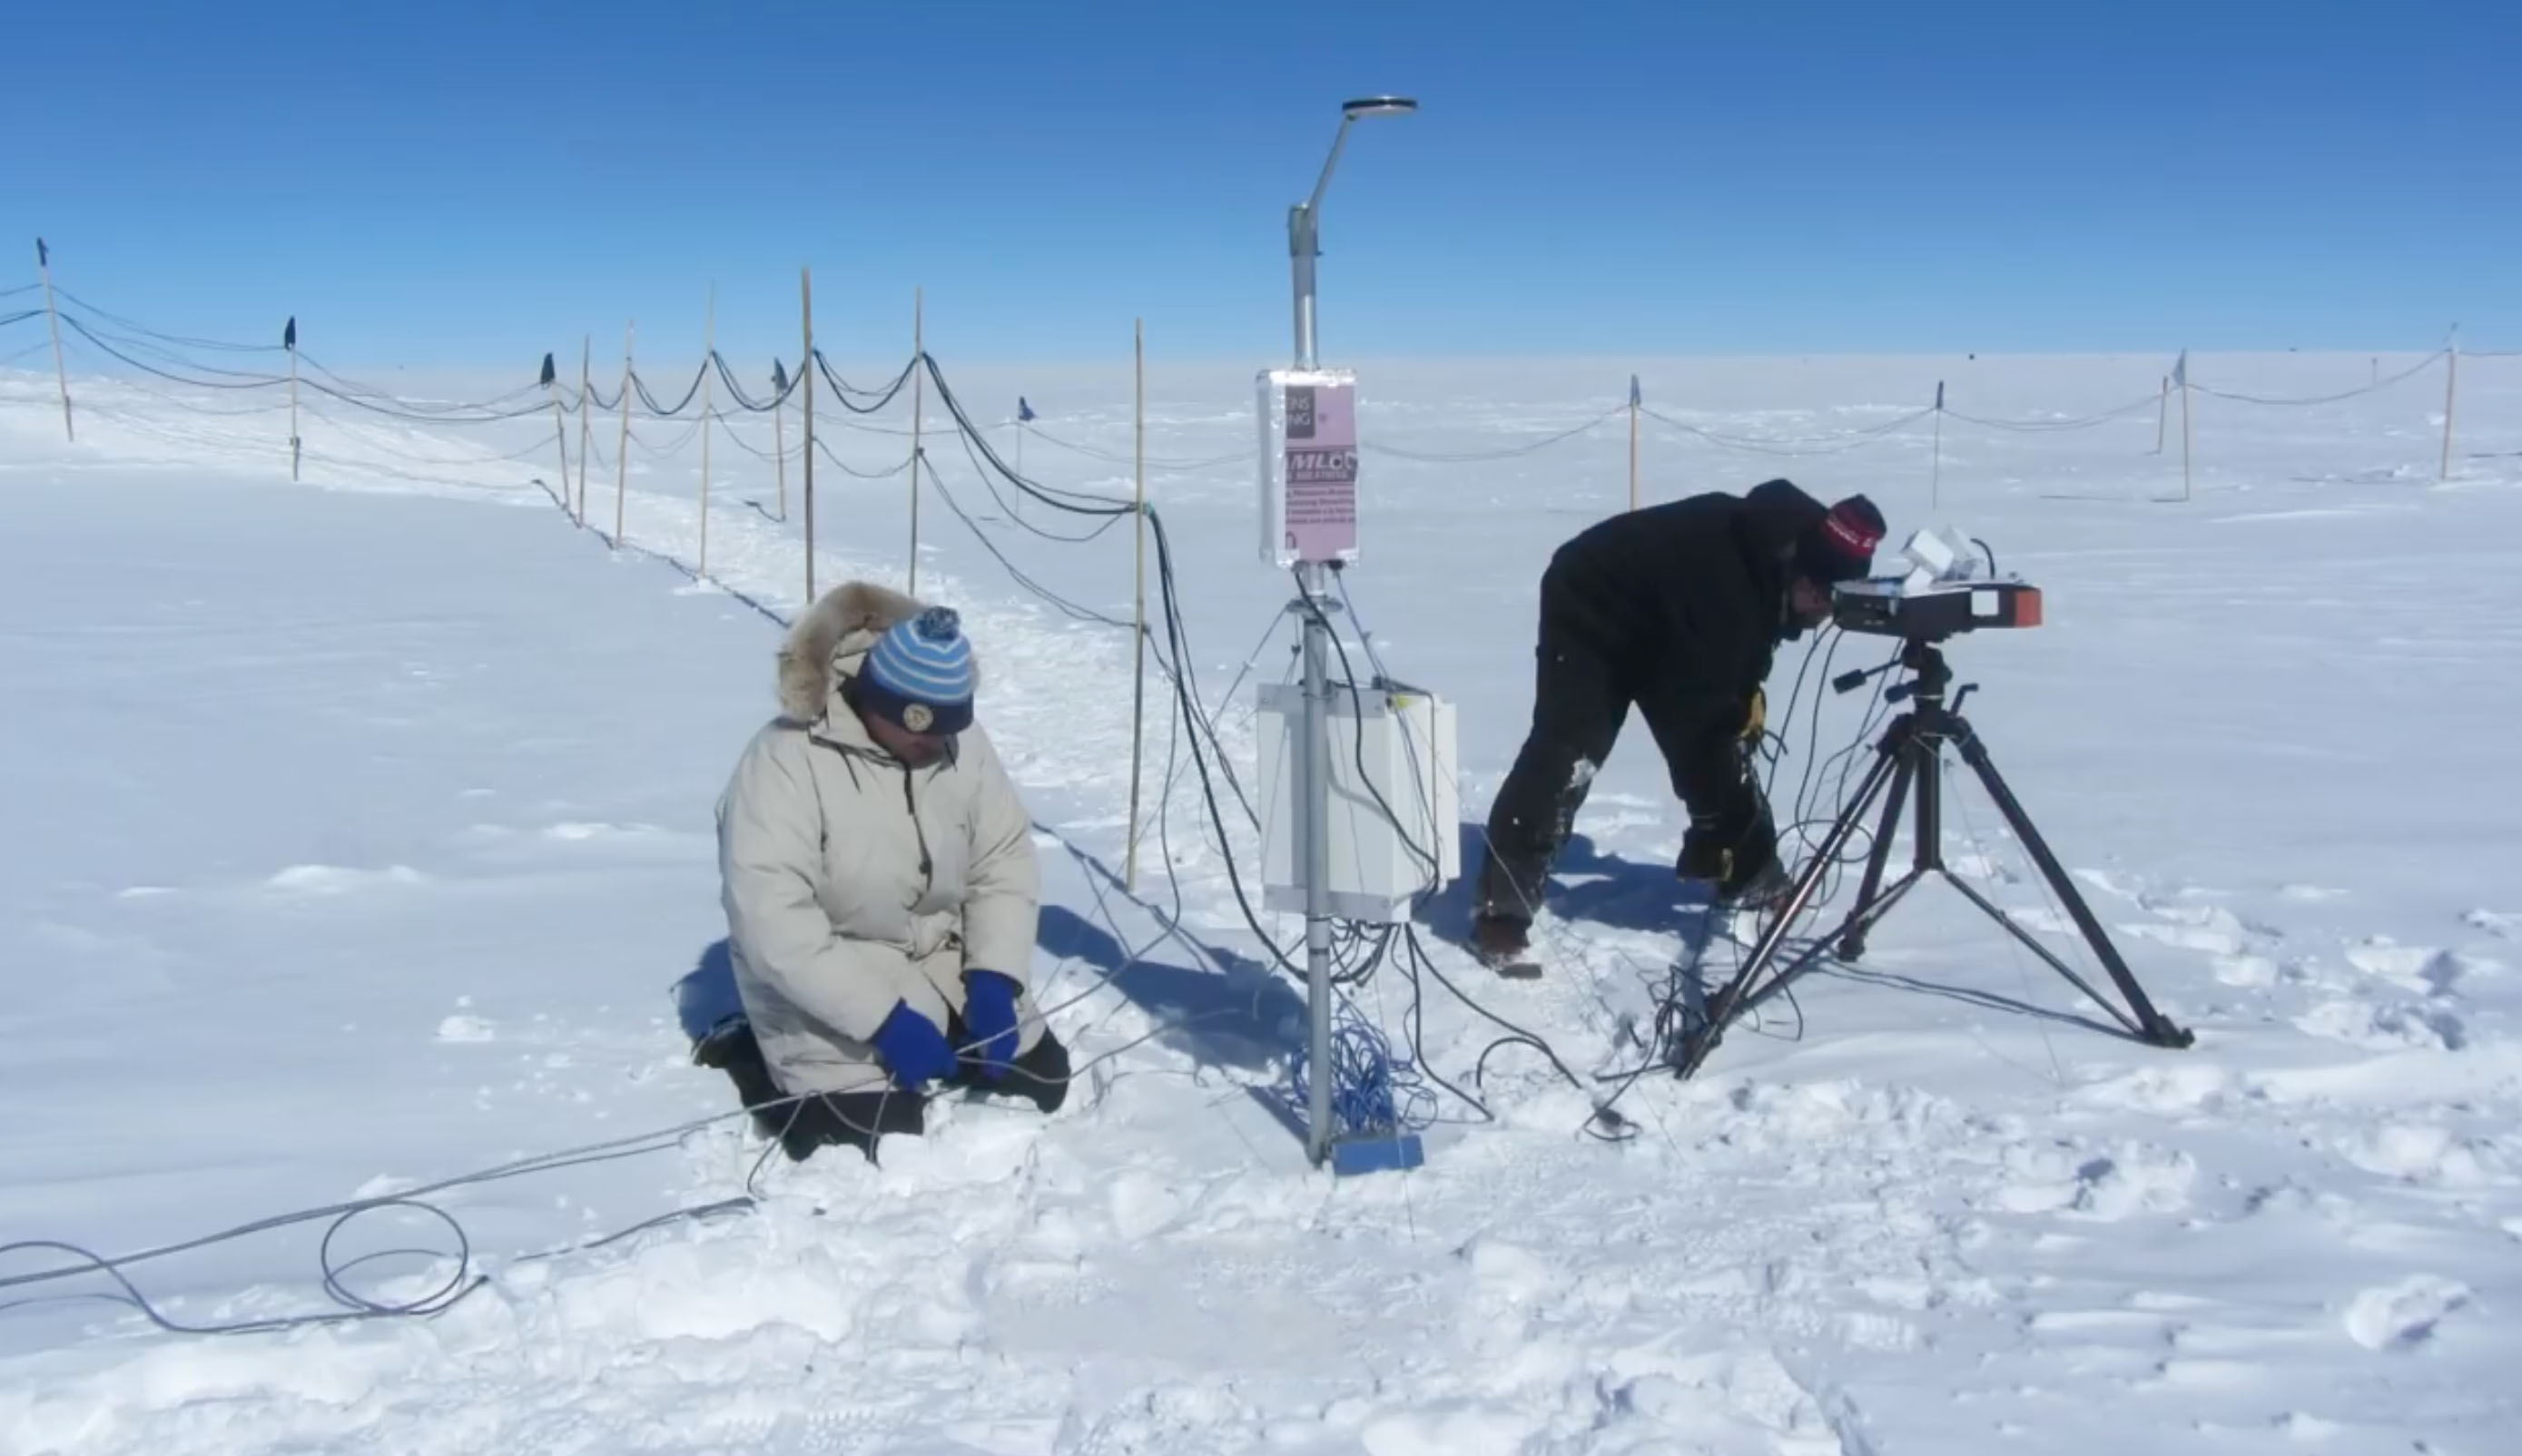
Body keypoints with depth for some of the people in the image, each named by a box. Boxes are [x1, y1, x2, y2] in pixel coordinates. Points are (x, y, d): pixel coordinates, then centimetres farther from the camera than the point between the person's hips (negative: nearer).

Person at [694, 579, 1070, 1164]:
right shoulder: (785, 762, -26)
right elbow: (772, 923, -30)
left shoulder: (961, 742, -8)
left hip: (941, 966, 6)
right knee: (878, 1145, -17)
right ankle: (749, 1056, 9)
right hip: (826, 987, -6)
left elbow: (1006, 863, -2)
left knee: (1040, 1082, 3)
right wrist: (883, 1019, -31)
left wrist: (995, 977, -17)